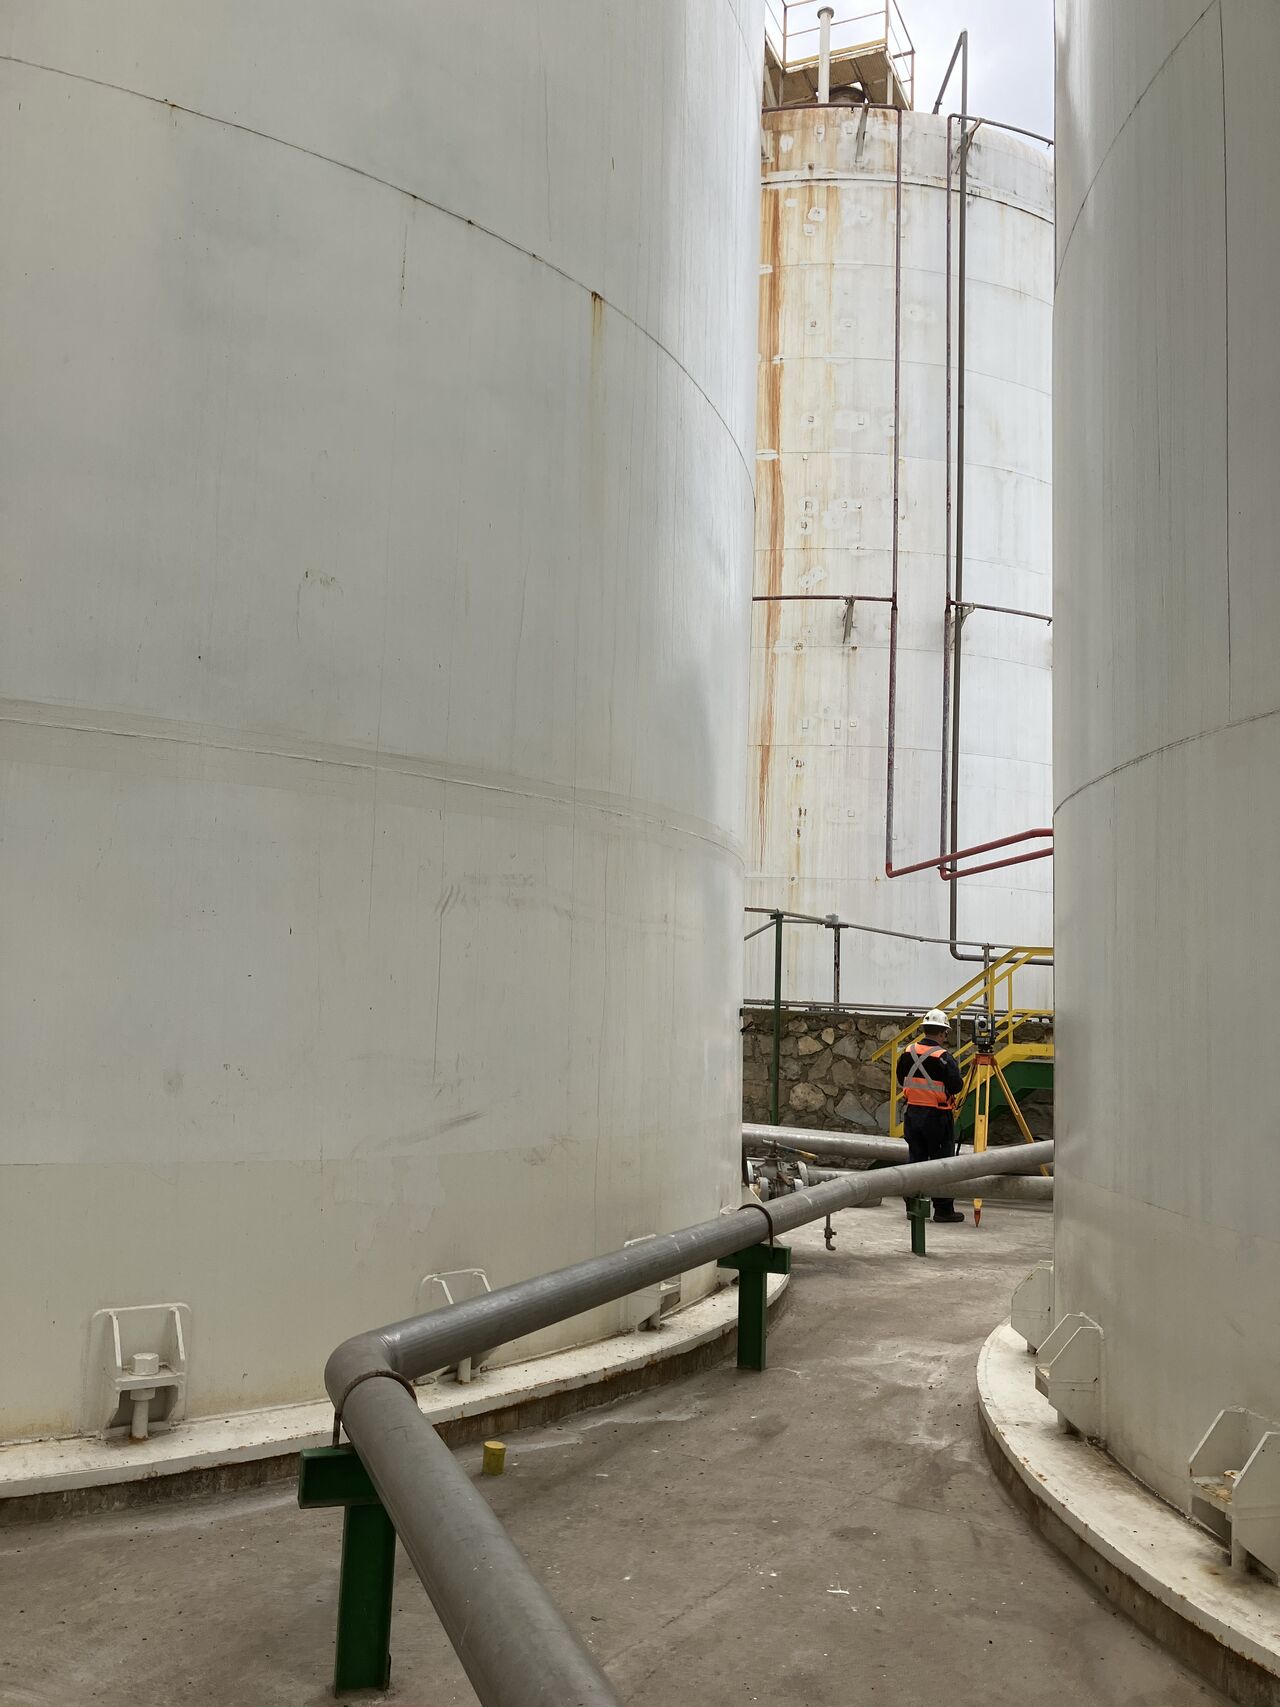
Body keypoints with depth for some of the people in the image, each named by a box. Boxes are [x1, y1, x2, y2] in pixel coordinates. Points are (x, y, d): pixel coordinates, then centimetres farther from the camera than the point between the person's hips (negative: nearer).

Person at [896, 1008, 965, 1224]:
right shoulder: (943, 1057, -16)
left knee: (916, 1158, 13)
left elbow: (901, 1080, 13)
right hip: (937, 1116, -6)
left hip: (912, 1113, 6)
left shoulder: (908, 1052, 3)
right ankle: (943, 1209, 5)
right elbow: (956, 1086, -16)